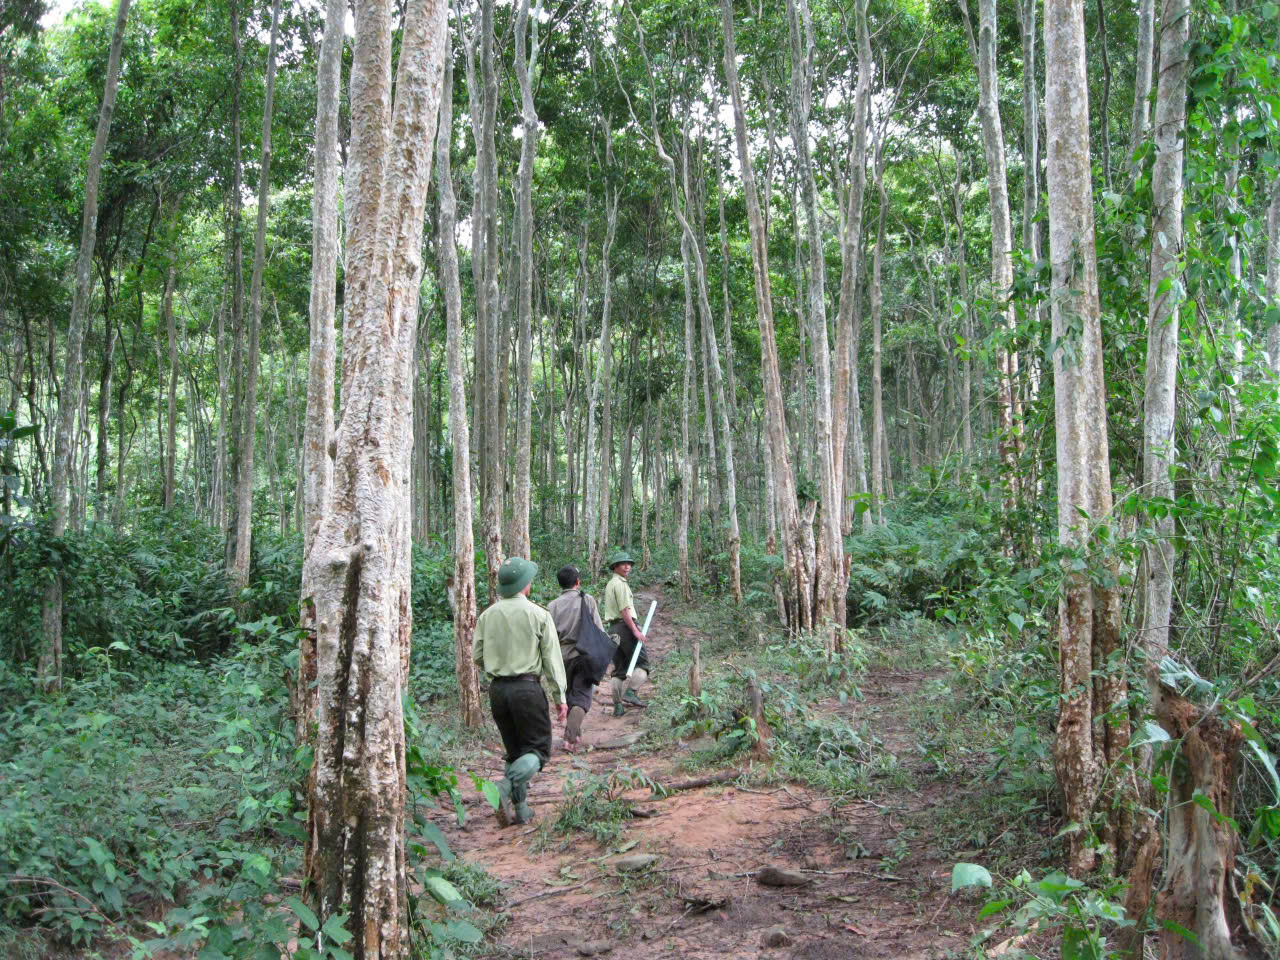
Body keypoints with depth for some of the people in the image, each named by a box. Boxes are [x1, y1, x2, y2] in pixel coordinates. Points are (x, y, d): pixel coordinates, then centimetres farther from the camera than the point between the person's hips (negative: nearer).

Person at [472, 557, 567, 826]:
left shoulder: (487, 615, 2)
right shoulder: (538, 615, -8)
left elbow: (477, 657, 6)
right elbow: (552, 660, -6)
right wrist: (560, 697, 1)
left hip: (497, 689, 5)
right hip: (526, 688, -4)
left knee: (515, 751, 16)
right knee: (537, 750, 5)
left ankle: (521, 809, 16)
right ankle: (506, 786, -20)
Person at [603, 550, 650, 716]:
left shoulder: (610, 584, 22)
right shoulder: (620, 583, -9)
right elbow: (624, 610, -17)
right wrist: (636, 630, -18)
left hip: (613, 627, 9)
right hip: (625, 626, -9)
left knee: (619, 669, 9)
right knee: (641, 662, -5)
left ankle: (618, 706, 7)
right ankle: (630, 692, -20)